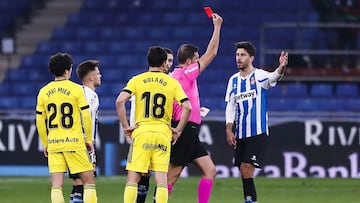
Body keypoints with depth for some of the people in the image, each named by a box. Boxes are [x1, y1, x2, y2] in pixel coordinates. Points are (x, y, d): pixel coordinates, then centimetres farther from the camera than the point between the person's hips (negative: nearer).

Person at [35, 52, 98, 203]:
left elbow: (40, 121, 10)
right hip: (74, 142, -4)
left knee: (56, 185, 2)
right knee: (88, 180, 5)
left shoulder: (43, 92, 6)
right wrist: (89, 139, 5)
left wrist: (45, 144, 19)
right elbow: (86, 116, -6)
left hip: (53, 143, 4)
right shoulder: (76, 89, -6)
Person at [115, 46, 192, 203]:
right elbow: (187, 107, -4)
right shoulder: (172, 83, 5)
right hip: (163, 133, 0)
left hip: (141, 132, 0)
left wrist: (125, 126, -1)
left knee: (133, 178, 3)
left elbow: (120, 101, -9)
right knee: (161, 179, 1)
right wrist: (178, 130, 6)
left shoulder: (137, 80, 4)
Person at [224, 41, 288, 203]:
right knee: (243, 171, 6)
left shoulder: (259, 76, -5)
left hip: (257, 132, -6)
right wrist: (229, 130, 3)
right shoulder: (233, 80, 11)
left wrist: (281, 68, -51)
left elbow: (273, 77, -28)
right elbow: (230, 106, 13)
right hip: (240, 134, 6)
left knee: (246, 168, -17)